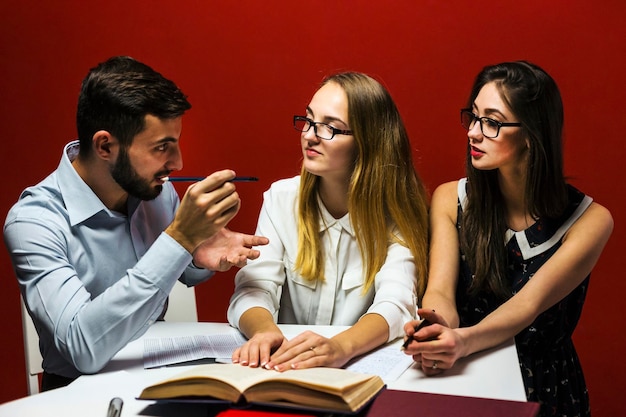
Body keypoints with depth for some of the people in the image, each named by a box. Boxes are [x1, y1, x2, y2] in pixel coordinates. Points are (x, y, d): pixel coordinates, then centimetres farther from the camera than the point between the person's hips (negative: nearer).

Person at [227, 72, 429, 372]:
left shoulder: (396, 211, -6)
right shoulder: (281, 198, 0)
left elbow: (395, 304, -21)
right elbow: (254, 289, -10)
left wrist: (341, 347, -42)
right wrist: (265, 332, -33)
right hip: (286, 366, 3)